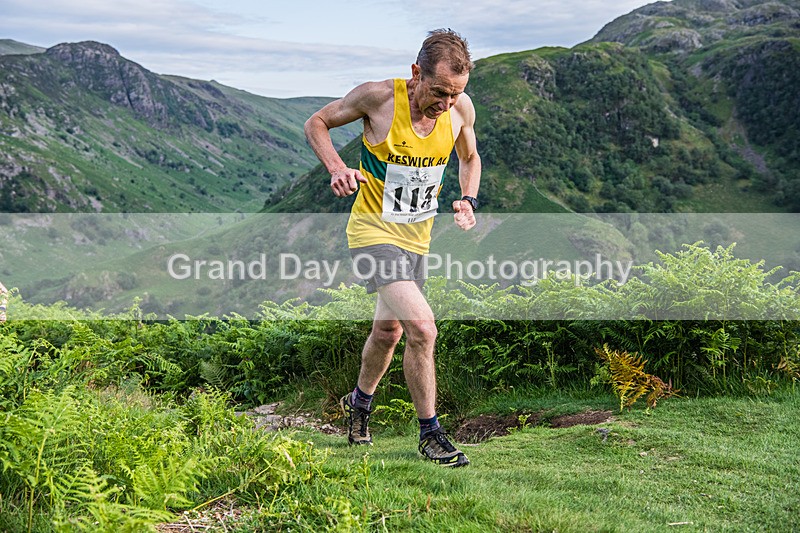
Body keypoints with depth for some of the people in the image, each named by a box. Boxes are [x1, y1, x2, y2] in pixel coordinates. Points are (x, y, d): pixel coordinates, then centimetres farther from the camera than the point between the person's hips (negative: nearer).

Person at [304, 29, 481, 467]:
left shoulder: (461, 107, -8)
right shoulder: (379, 97, -21)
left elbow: (469, 158, 12)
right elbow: (316, 123, -6)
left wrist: (468, 200, -6)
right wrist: (336, 167, -23)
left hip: (417, 234, 6)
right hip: (373, 230, -6)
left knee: (389, 331, 21)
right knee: (422, 326, -20)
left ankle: (359, 402, 49)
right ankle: (430, 433, -2)